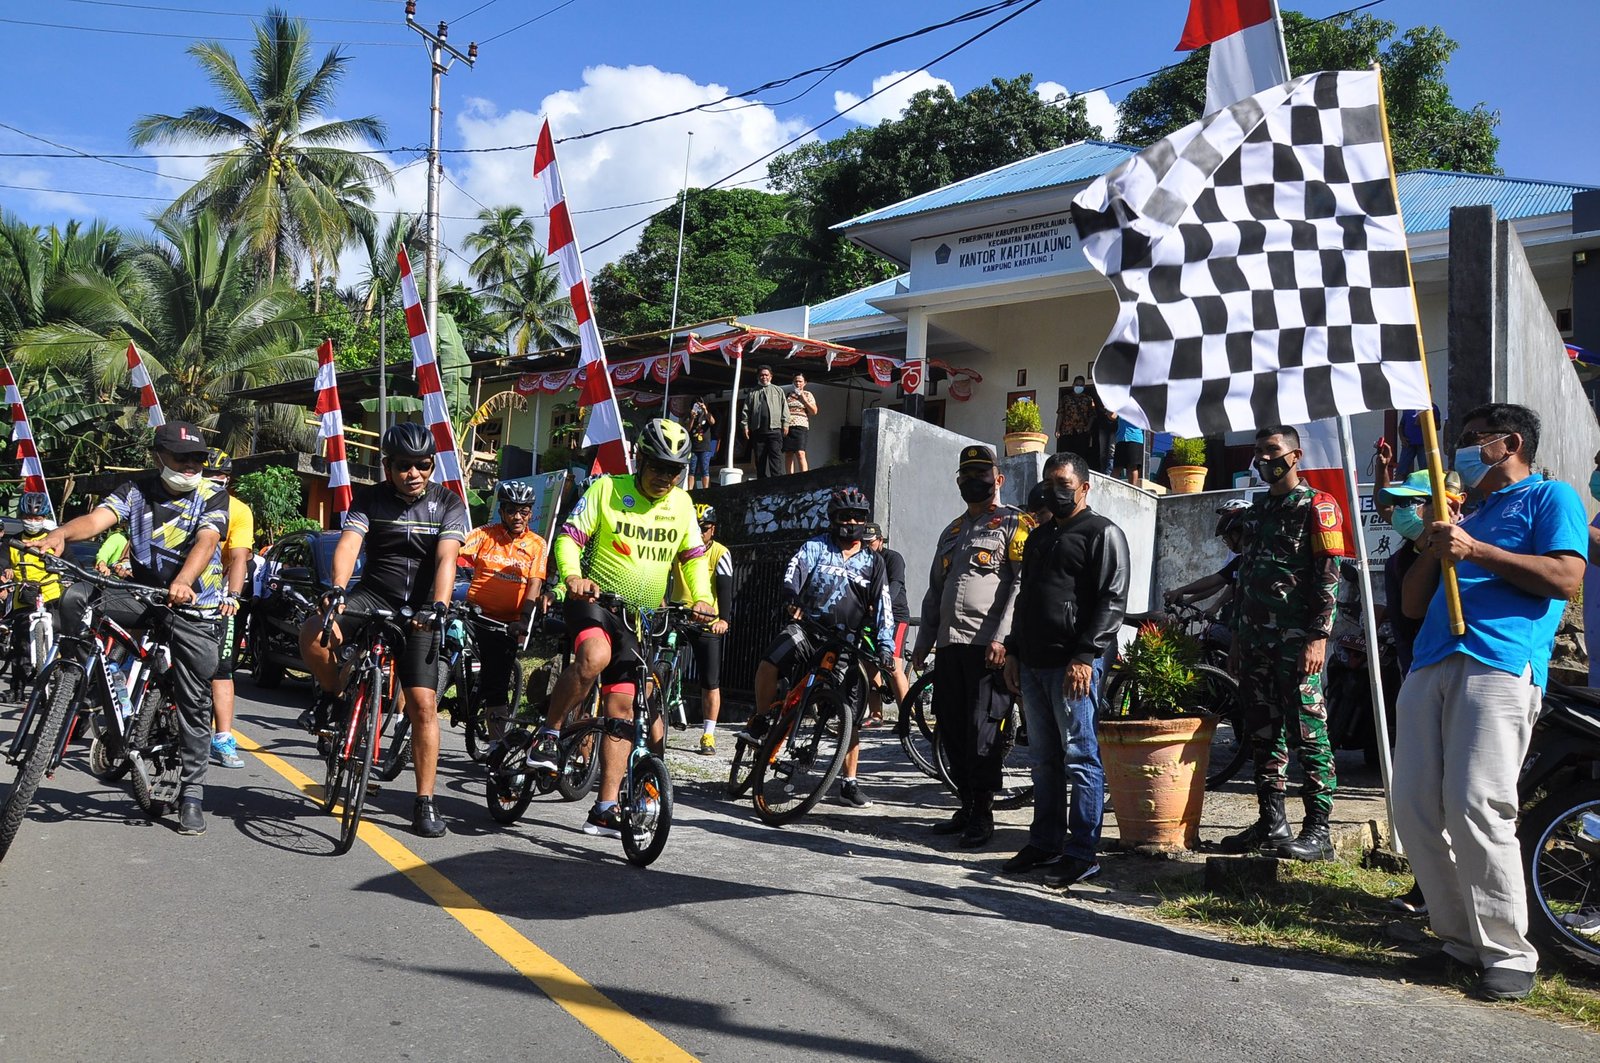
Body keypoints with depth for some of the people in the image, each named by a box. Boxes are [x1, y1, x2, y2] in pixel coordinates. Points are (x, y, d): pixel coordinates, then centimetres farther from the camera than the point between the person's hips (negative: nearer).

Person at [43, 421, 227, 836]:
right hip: (142, 596, 3)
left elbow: (206, 541, -23)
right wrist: (61, 533, -38)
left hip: (193, 608, -2)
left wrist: (183, 582, -43)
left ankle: (191, 793, 8)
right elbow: (99, 518, -15)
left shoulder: (212, 496, -5)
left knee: (194, 704, -2)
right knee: (75, 596, -24)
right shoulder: (137, 490, 2)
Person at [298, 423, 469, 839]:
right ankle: (335, 695, 2)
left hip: (418, 609, -1)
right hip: (373, 597, 1)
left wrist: (437, 606, -34)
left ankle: (425, 802, 2)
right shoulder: (370, 498, -1)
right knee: (313, 633, -30)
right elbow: (348, 544, -17)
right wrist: (338, 589, -36)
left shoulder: (448, 502, -4)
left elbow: (446, 558, -17)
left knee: (423, 705, -10)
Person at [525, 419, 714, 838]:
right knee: (595, 655, -37)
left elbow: (694, 556, 9)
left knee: (621, 707, 0)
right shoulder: (607, 489, -7)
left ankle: (606, 809, 4)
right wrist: (572, 576, -32)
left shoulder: (681, 503, 6)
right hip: (594, 600, -4)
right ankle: (548, 734, -15)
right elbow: (568, 537, -11)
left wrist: (701, 598, -10)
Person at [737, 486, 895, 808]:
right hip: (808, 627, -1)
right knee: (768, 665, -29)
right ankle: (760, 722, -3)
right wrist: (792, 600, -34)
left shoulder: (873, 563, 10)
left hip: (847, 640, 2)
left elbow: (883, 609, 5)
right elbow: (793, 573, -12)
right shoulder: (815, 547, 5)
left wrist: (885, 647, -8)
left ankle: (849, 782, 9)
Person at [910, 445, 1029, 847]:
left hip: (988, 646, -7)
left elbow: (1023, 584, -10)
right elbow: (935, 591, 26)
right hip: (949, 644, 7)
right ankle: (966, 807, 18)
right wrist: (923, 642, 21)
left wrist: (1002, 637, -18)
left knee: (983, 729, -7)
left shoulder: (1013, 524, 1)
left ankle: (983, 814, 1)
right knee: (952, 727, 8)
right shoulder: (952, 531, 24)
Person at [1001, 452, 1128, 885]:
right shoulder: (1038, 536, 21)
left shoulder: (1103, 533, -3)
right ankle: (1045, 844, 20)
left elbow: (1113, 600, -12)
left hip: (1073, 663, -8)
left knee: (1080, 756, -4)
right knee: (1043, 759, 12)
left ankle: (1082, 852, 1)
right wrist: (1013, 651, 17)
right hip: (1033, 662, 8)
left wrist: (1085, 656, -18)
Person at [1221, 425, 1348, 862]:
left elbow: (1329, 577, -10)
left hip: (1297, 641, -8)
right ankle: (1271, 823, 16)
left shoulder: (1316, 506, -2)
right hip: (1256, 640, 8)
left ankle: (1318, 830, -4)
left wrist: (1319, 637, -18)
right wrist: (1237, 638, 20)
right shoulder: (1258, 509, 20)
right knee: (1263, 733, 9)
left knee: (1309, 732, -7)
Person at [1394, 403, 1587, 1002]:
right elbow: (1413, 606, 28)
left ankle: (1509, 955, -4)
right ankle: (1461, 941, 10)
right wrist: (1431, 551, 11)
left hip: (1501, 665, -7)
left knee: (1476, 807, -17)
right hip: (1431, 666, 8)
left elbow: (1566, 578, -6)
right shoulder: (1466, 518, 33)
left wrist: (1473, 550, -7)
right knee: (1414, 808, -1)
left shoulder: (1549, 497, 12)